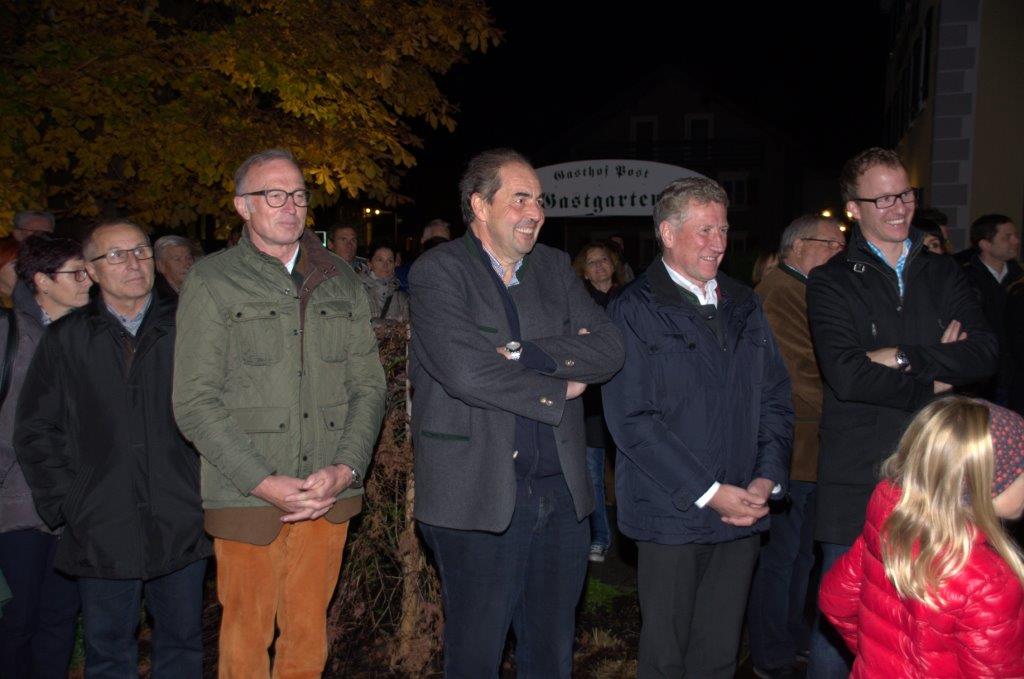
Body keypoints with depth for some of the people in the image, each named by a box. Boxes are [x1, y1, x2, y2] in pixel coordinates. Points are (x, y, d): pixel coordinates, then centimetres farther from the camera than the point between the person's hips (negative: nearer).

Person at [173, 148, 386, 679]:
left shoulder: (340, 280, 11)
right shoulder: (211, 281, 0)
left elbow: (369, 383, 8)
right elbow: (195, 403, -7)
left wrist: (346, 468, -7)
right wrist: (265, 483, -14)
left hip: (330, 493, 3)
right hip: (247, 496, -3)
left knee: (309, 635, 12)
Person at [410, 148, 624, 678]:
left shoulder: (555, 267, 11)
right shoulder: (438, 271, -6)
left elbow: (609, 348, -2)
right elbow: (466, 372, -21)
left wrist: (521, 352, -15)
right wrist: (559, 389, -9)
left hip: (562, 492, 5)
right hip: (479, 495, -5)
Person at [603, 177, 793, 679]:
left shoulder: (744, 306, 13)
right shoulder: (634, 311, -6)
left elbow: (776, 399, 12)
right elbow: (631, 420, -13)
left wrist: (768, 478, -3)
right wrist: (709, 493, -15)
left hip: (743, 509, 5)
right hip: (672, 514, -4)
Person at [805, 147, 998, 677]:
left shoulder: (944, 275, 11)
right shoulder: (831, 282, -1)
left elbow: (983, 355, -3)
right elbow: (846, 374, -15)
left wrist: (904, 356, -13)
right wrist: (931, 383, -8)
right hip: (857, 476, -3)